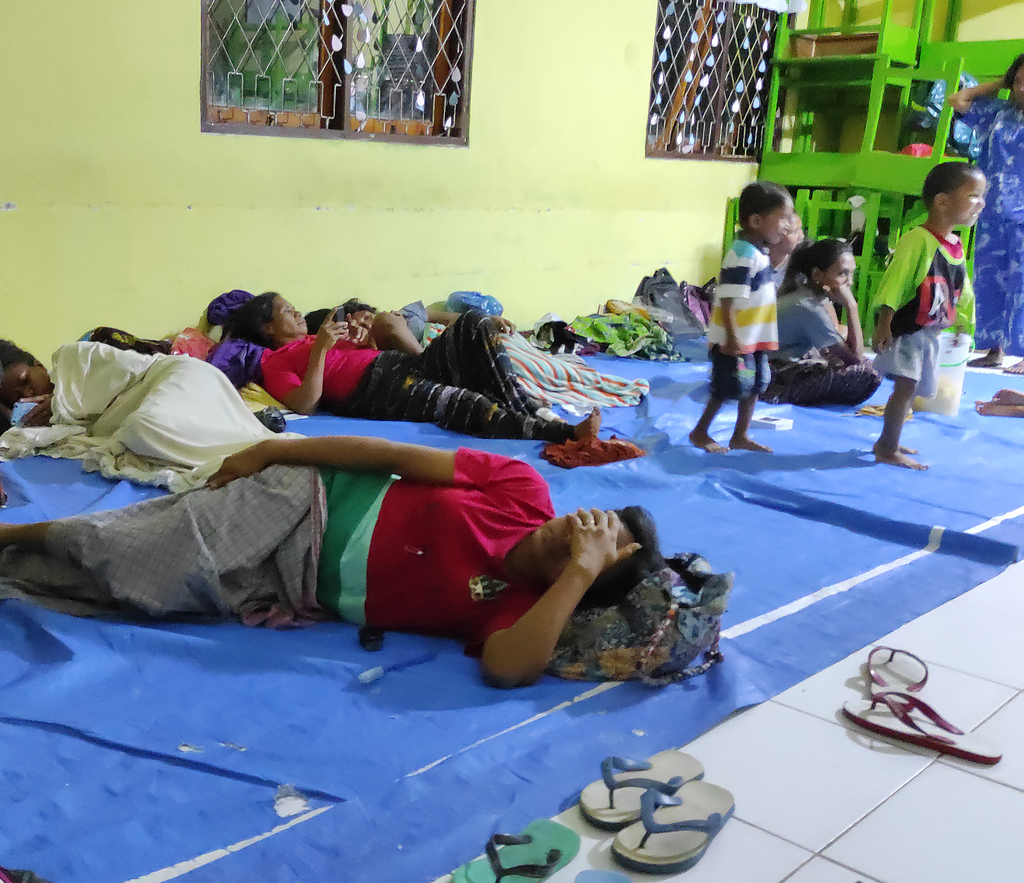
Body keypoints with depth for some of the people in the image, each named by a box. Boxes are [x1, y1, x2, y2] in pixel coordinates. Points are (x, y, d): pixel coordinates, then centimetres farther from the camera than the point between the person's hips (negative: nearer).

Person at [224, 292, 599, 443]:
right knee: (464, 404, -30)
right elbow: (304, 405, -12)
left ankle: (521, 405, -18)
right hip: (377, 391, -9)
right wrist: (321, 349, -14)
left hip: (404, 363, 9)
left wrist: (358, 338, 11)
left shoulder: (309, 338, 33)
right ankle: (565, 432, -36)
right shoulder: (274, 362, 8)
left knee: (473, 323, -8)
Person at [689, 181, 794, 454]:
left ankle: (740, 436, 28)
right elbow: (727, 301, -26)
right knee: (728, 388, -1)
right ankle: (699, 433, 17)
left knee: (755, 385, 15)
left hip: (755, 338, 10)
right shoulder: (743, 256, -23)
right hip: (734, 341, -10)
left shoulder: (758, 250, 7)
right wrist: (732, 339, -27)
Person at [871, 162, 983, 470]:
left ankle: (887, 442, 25)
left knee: (910, 389, 13)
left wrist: (961, 326, 20)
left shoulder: (956, 246, 8)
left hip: (930, 332, 9)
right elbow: (894, 283, -21)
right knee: (906, 386, -11)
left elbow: (962, 293, 17)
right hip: (905, 329, -9)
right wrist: (884, 324, -24)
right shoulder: (918, 240, -18)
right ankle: (888, 450, -2)